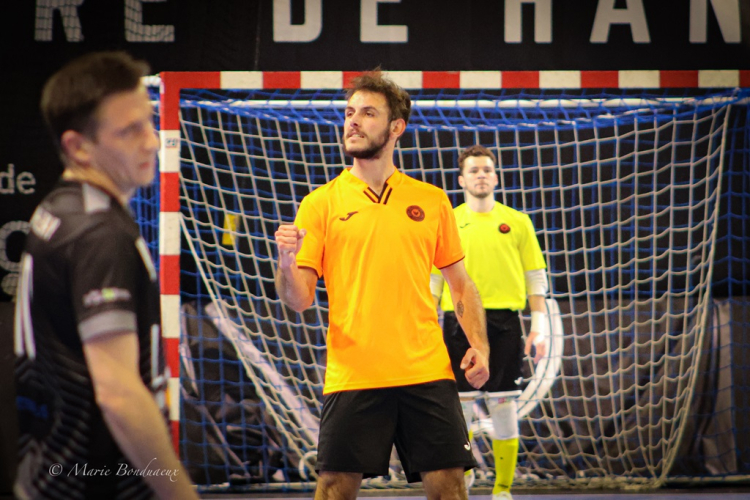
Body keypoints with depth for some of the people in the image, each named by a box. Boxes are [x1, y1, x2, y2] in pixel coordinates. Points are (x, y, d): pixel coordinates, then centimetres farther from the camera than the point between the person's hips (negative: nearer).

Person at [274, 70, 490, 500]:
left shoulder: (432, 201, 11)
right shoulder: (321, 203, 5)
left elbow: (460, 283, 16)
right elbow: (299, 300, 2)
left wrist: (479, 345, 3)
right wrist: (287, 261, -19)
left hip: (426, 372, 1)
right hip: (352, 378, -1)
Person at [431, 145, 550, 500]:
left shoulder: (517, 222, 7)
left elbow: (535, 278, 8)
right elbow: (433, 282, 8)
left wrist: (539, 327, 0)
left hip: (503, 324, 0)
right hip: (459, 321, 0)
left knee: (503, 406, 0)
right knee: (459, 407, 0)